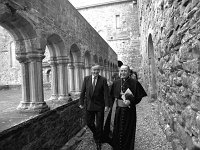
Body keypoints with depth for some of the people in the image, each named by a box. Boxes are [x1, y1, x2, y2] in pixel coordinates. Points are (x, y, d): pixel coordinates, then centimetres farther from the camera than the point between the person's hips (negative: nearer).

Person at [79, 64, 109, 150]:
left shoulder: (103, 80, -7)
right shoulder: (86, 79, 0)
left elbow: (106, 93, -9)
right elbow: (83, 92, 2)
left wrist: (106, 105, -14)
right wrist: (81, 103, -1)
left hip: (99, 105, -2)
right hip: (89, 105, 2)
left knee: (99, 125, 8)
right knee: (89, 123, 12)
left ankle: (98, 143, 29)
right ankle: (96, 133, 44)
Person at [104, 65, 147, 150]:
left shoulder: (135, 83, -8)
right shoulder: (115, 83, 4)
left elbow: (139, 97, -7)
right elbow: (112, 95, 16)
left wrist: (130, 101, -19)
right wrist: (116, 101, 5)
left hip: (129, 111, -3)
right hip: (117, 110, 4)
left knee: (127, 132, 8)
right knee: (116, 131, 13)